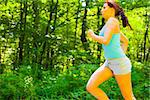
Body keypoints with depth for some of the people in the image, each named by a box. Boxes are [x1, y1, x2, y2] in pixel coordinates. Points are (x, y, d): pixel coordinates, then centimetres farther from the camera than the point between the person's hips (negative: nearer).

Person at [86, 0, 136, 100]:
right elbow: (125, 41, 29)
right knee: (90, 87, -4)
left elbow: (105, 41, -23)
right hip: (110, 63, 9)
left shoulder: (112, 20, -11)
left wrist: (92, 35, -5)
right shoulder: (112, 24, 17)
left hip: (119, 63, -9)